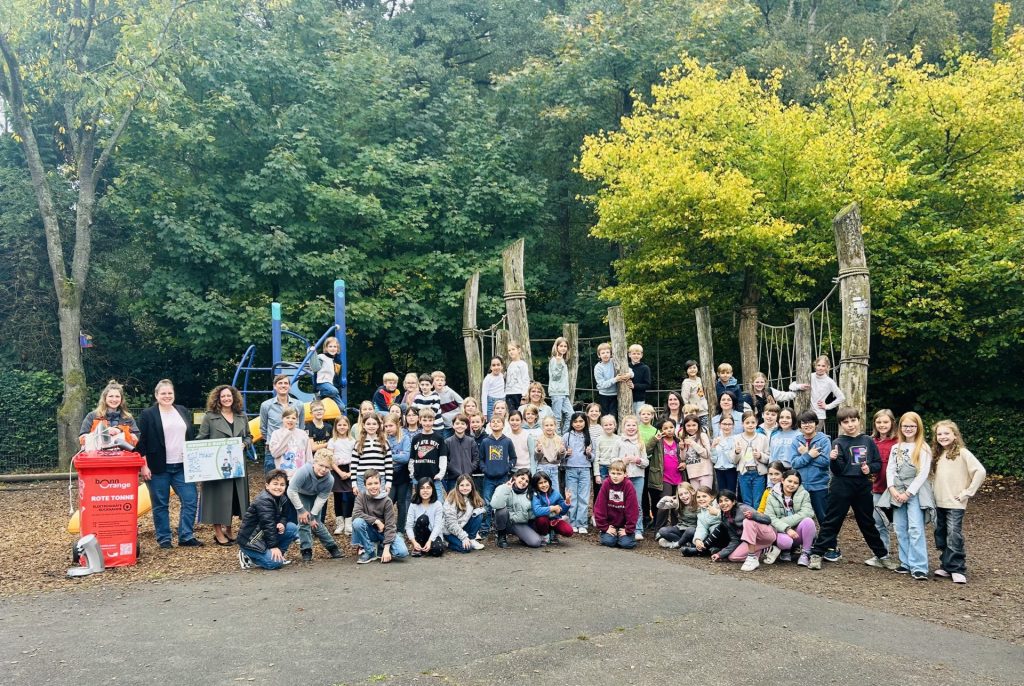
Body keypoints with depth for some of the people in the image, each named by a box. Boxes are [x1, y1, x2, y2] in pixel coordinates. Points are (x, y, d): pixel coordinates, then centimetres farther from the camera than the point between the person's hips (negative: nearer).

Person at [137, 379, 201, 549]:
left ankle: (186, 536, 8)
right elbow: (141, 442, -5)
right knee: (160, 505, 4)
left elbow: (191, 437, 17)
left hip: (182, 466, 4)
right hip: (158, 468, -4)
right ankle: (163, 539, 15)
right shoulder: (147, 414, -2)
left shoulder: (183, 411, 13)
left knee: (191, 500, -1)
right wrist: (144, 466, -11)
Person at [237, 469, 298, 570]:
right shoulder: (263, 501, -23)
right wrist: (274, 546, -24)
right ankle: (247, 557, -1)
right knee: (275, 563, -22)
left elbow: (283, 516, 13)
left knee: (293, 528, -3)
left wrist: (282, 523, -12)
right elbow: (267, 524, -25)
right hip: (251, 540, -9)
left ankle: (278, 555, 6)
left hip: (266, 535, 9)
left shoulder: (281, 499, 5)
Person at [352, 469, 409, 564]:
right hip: (370, 531, 1)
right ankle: (370, 552, -11)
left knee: (402, 552, -26)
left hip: (384, 532, -1)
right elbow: (356, 514, -24)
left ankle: (380, 548, 6)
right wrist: (376, 521, -27)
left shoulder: (387, 501, -16)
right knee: (357, 522, -32)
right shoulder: (361, 496, -10)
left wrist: (386, 549, -26)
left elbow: (390, 525, -18)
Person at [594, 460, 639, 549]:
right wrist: (604, 527, -9)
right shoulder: (606, 484, -11)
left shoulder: (628, 486, -15)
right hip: (610, 523, 1)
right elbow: (599, 507, -8)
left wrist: (628, 530, -11)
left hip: (624, 524, -1)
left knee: (626, 543, -18)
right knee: (608, 541, -18)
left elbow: (632, 508, -12)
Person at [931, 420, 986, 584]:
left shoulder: (962, 453, -8)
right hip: (939, 503, 7)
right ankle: (946, 566, 20)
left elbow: (980, 472, -15)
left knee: (954, 537, -9)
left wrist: (967, 492, -13)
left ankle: (958, 570, -2)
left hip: (955, 504, -7)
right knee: (941, 537, 10)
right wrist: (934, 490, 8)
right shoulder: (937, 455, 13)